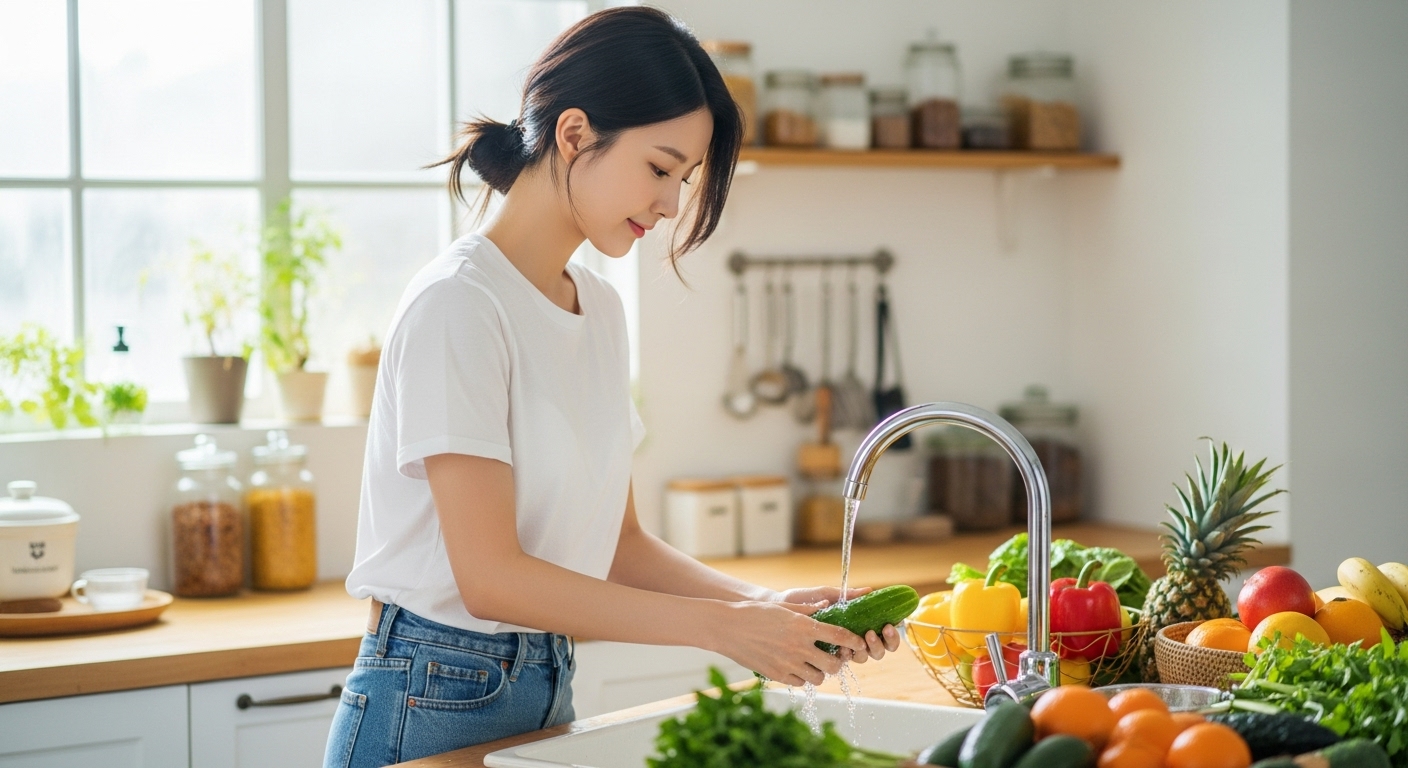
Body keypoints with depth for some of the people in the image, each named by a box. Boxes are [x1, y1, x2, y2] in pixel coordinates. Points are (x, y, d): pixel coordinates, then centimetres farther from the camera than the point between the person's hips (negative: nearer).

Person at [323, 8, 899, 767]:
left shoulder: (601, 309, 8)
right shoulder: (458, 304, -16)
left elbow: (618, 544, 9)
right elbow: (489, 576, -21)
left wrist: (767, 606, -6)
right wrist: (720, 626, -21)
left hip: (548, 690, 7)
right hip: (431, 706, -7)